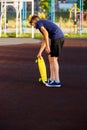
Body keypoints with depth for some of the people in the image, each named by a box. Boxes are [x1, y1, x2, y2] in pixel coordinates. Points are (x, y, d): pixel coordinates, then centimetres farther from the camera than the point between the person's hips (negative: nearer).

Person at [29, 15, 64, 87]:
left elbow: (45, 32, -14)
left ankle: (57, 81, -1)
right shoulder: (44, 24, 31)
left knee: (53, 59, -3)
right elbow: (44, 40, 36)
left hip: (56, 37, -9)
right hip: (61, 37, 9)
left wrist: (47, 46, -16)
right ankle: (52, 79, 21)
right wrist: (40, 52, 41)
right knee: (51, 58, 16)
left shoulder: (38, 23, 4)